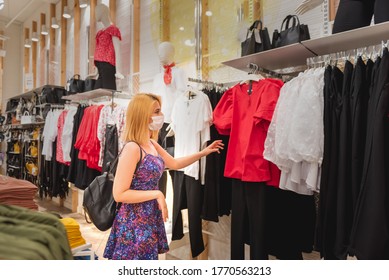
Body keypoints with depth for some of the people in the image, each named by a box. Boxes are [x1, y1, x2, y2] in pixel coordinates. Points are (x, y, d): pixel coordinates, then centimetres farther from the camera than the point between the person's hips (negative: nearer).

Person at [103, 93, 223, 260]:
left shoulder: (152, 144, 6)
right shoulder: (132, 148, -21)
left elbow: (175, 163, 21)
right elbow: (119, 194, -23)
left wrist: (203, 152, 17)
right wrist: (157, 194, -20)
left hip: (150, 218, 8)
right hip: (134, 222, -8)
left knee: (148, 257, 17)